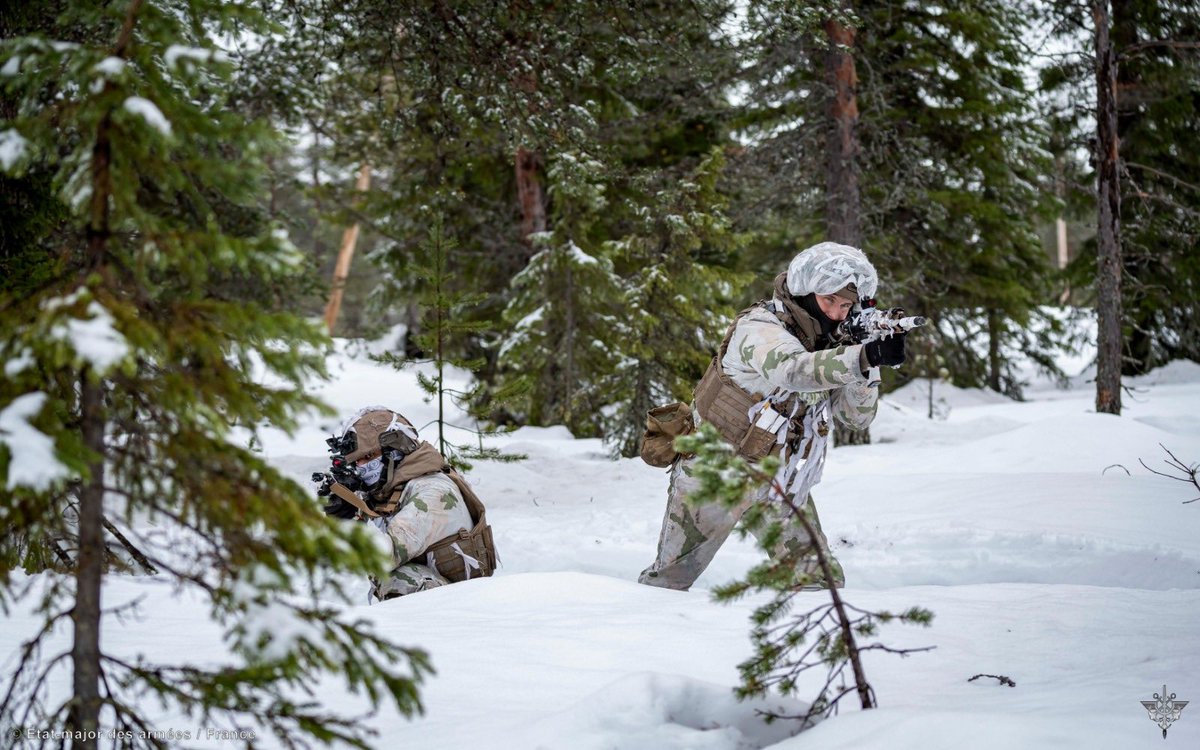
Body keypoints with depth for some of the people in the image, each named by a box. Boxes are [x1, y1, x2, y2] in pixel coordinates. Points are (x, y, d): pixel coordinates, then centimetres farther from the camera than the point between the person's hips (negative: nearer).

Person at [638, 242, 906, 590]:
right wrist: (864, 357, -58)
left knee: (821, 584, -2)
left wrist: (870, 364, -20)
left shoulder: (826, 346, 0)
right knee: (668, 582, 8)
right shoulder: (759, 328, -22)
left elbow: (857, 416, -2)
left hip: (780, 486, 6)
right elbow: (793, 370, -45)